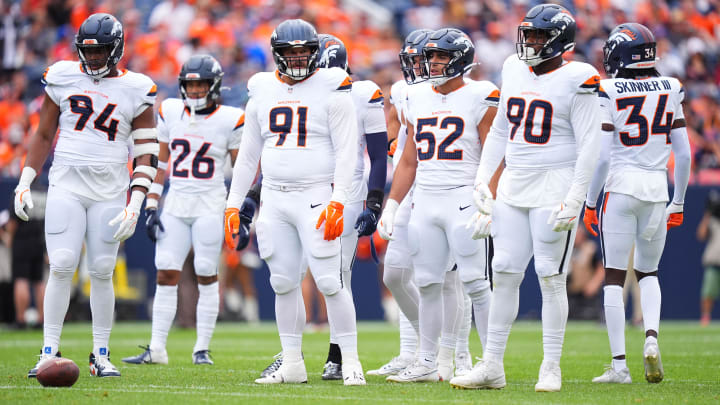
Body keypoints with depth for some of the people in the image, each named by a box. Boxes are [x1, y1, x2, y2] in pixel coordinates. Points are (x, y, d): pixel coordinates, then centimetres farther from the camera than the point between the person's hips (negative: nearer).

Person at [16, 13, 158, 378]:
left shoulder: (136, 90, 0)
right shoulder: (62, 79, 5)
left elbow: (146, 155, 0)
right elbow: (43, 134, 14)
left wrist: (134, 206, -9)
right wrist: (24, 184, 7)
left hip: (110, 191, 0)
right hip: (66, 185, 0)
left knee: (102, 272, 0)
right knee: (61, 266, -10)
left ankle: (100, 356, 10)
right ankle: (49, 352, -5)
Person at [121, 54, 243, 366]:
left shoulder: (230, 120, -4)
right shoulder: (170, 113, 7)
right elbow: (160, 162, 12)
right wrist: (151, 207, 7)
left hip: (210, 206, -3)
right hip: (175, 205, 3)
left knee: (206, 276, -1)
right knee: (166, 274, -1)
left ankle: (202, 349, 6)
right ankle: (157, 348, 1)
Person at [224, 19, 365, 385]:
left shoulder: (332, 90, -4)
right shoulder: (262, 92, 12)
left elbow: (346, 152, -8)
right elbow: (248, 155, 18)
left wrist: (337, 202, -17)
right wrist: (233, 205, 14)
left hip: (316, 197, -5)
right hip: (274, 199, 5)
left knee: (329, 282, -10)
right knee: (283, 283, 6)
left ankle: (350, 362, -4)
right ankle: (292, 365, 13)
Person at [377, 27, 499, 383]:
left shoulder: (479, 98, -5)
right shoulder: (418, 99, 13)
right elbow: (408, 161, 19)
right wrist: (391, 206, 13)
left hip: (464, 200, -6)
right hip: (425, 202, 6)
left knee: (475, 283, -8)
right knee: (427, 283, 7)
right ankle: (427, 362, 14)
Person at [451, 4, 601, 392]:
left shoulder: (576, 80, -9)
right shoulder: (514, 70, 11)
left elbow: (588, 145, -10)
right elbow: (499, 131, 19)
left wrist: (573, 200, -15)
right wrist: (482, 180, 12)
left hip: (554, 185, -6)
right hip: (514, 184, 6)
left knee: (551, 276, -4)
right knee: (504, 273, 4)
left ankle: (551, 369, 3)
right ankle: (492, 366, 9)